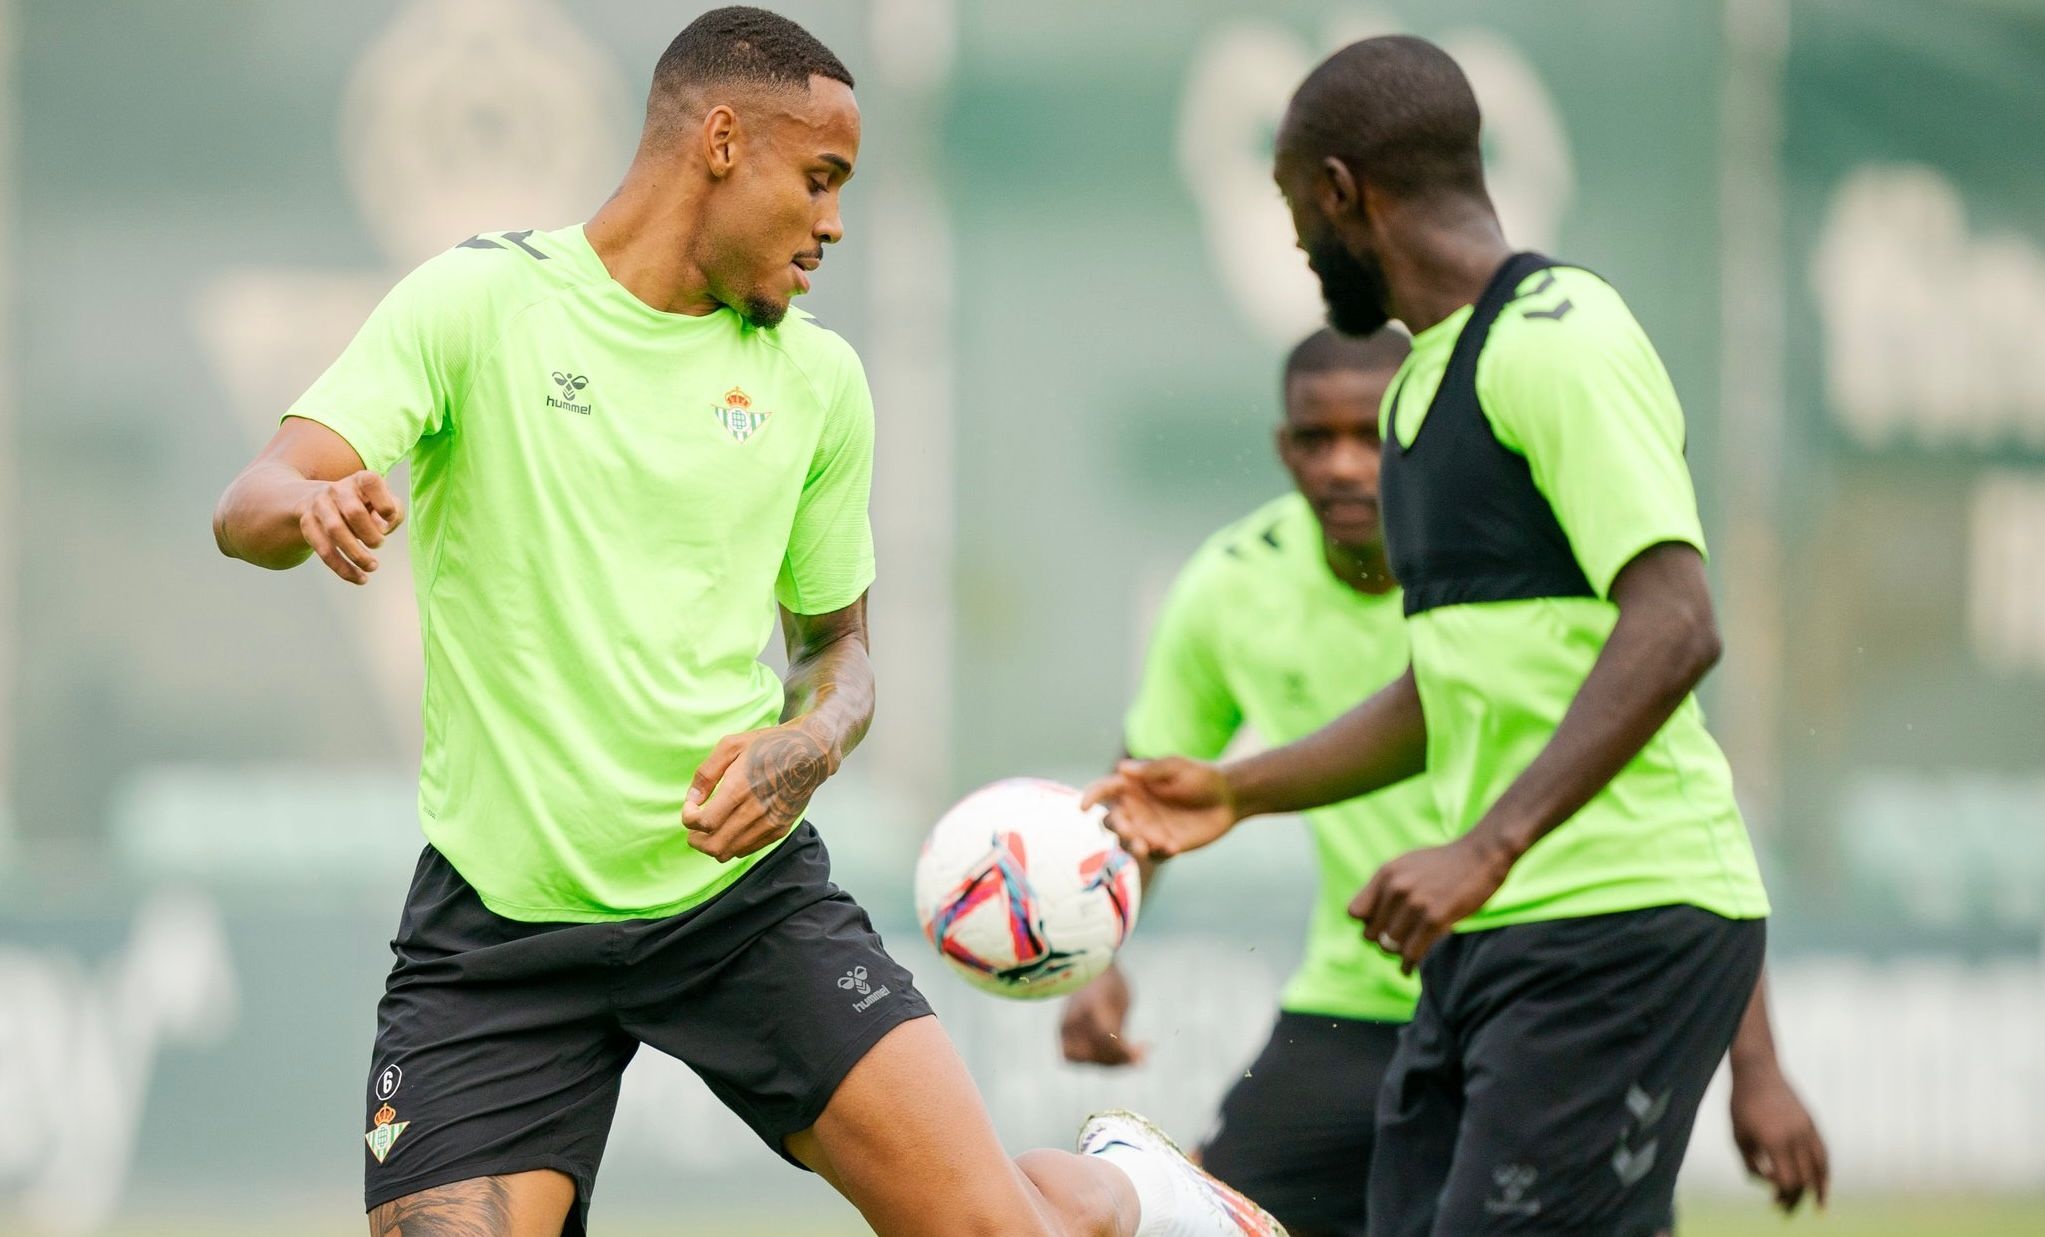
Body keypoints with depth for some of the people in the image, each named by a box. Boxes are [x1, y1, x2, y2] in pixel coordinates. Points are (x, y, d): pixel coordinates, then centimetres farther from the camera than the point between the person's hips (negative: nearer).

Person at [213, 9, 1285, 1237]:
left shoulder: (818, 377, 7)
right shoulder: (478, 301, -5)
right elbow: (250, 508, -14)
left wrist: (806, 747, -8)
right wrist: (312, 505, -39)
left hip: (745, 891, 2)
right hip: (501, 926, -2)